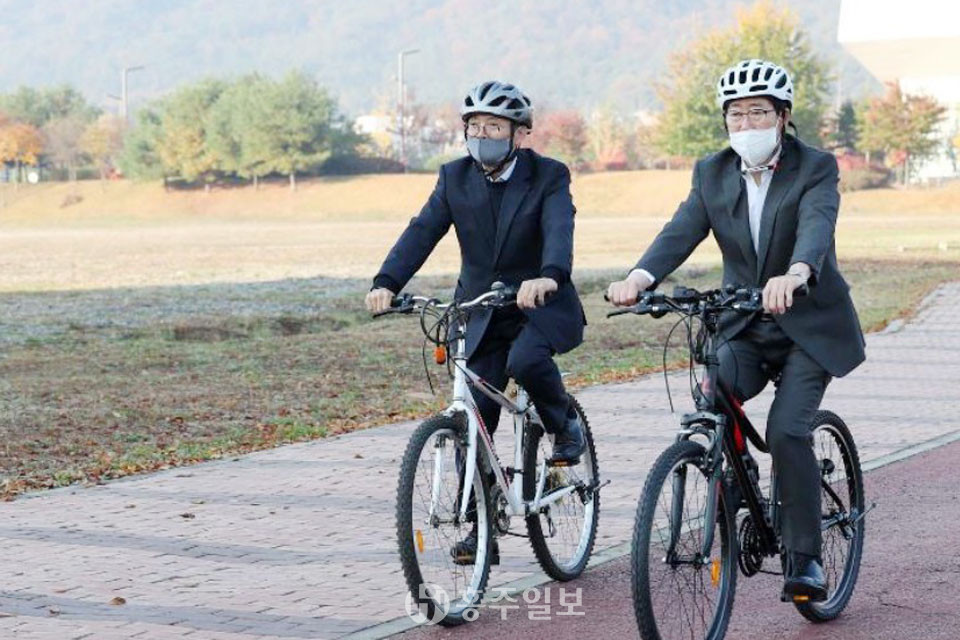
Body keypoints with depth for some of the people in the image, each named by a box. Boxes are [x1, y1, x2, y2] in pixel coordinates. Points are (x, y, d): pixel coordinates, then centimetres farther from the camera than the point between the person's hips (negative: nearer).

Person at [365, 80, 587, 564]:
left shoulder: (548, 177, -10)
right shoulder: (455, 178, 0)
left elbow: (559, 230, -28)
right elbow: (423, 231, -11)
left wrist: (548, 277, -50)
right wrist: (387, 283, -29)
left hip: (541, 308, -4)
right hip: (482, 315, 4)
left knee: (525, 360, -35)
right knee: (473, 419, -3)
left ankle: (565, 426, -4)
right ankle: (482, 529, 9)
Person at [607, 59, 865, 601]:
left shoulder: (816, 168, -9)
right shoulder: (712, 174, 2)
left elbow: (816, 226, -29)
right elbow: (682, 232, -12)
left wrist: (795, 275, -52)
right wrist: (640, 278, -34)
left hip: (810, 327, -3)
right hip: (744, 329, 3)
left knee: (787, 430, -20)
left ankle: (805, 558, -5)